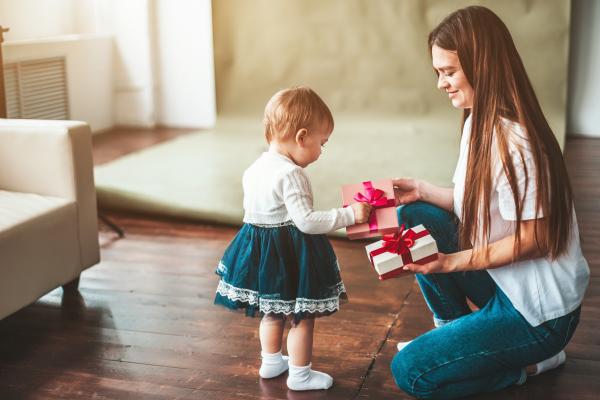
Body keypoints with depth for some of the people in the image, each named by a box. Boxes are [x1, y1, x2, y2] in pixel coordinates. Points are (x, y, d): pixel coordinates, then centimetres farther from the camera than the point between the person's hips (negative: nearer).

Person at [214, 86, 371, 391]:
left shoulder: (254, 169, 4)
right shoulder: (291, 175, -23)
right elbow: (306, 221, -26)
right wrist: (348, 215, -21)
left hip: (259, 249, 9)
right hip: (291, 252, -9)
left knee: (272, 312, 25)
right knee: (303, 317, 7)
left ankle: (271, 361, 39)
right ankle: (300, 375, 19)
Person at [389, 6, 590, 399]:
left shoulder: (512, 139, -26)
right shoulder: (478, 122, 2)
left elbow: (535, 238, -21)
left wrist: (451, 262, -24)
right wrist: (423, 190, -4)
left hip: (540, 308, -9)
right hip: (500, 281, 9)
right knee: (415, 216, -1)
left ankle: (533, 359, 6)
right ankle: (453, 328, 12)